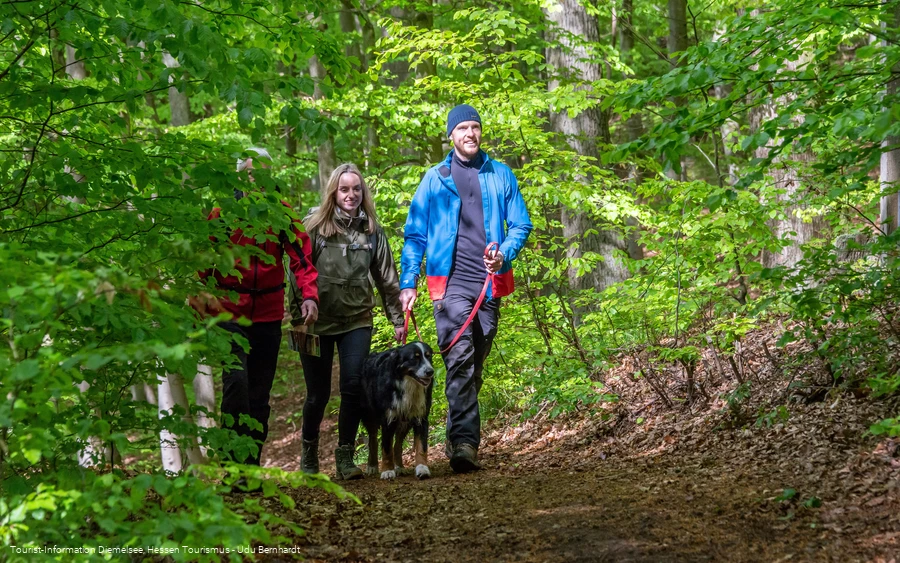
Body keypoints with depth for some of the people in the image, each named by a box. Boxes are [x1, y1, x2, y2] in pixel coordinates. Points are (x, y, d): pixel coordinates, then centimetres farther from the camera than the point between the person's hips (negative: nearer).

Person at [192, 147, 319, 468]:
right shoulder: (221, 215, -1)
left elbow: (301, 256, -3)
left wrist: (309, 295, -18)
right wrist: (198, 303, -8)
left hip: (268, 317, 3)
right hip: (229, 314, -3)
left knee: (260, 394, 9)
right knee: (236, 382, -20)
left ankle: (252, 467, 18)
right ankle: (235, 465, -15)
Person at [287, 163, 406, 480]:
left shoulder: (372, 231, 5)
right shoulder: (314, 225, -4)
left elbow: (387, 278, 12)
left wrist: (397, 319, 12)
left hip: (357, 321, 2)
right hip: (318, 321, -2)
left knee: (353, 387, -11)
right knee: (318, 393, 4)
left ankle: (345, 457, 1)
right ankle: (308, 453, 26)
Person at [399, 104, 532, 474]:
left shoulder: (500, 175, 10)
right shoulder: (435, 179, 7)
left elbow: (521, 224, 10)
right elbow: (415, 235, 9)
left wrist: (505, 253, -11)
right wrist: (408, 283, -1)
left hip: (490, 283, 2)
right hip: (451, 284, -2)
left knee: (474, 366, 9)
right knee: (460, 362, -16)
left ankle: (458, 437, 20)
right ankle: (464, 443, -24)